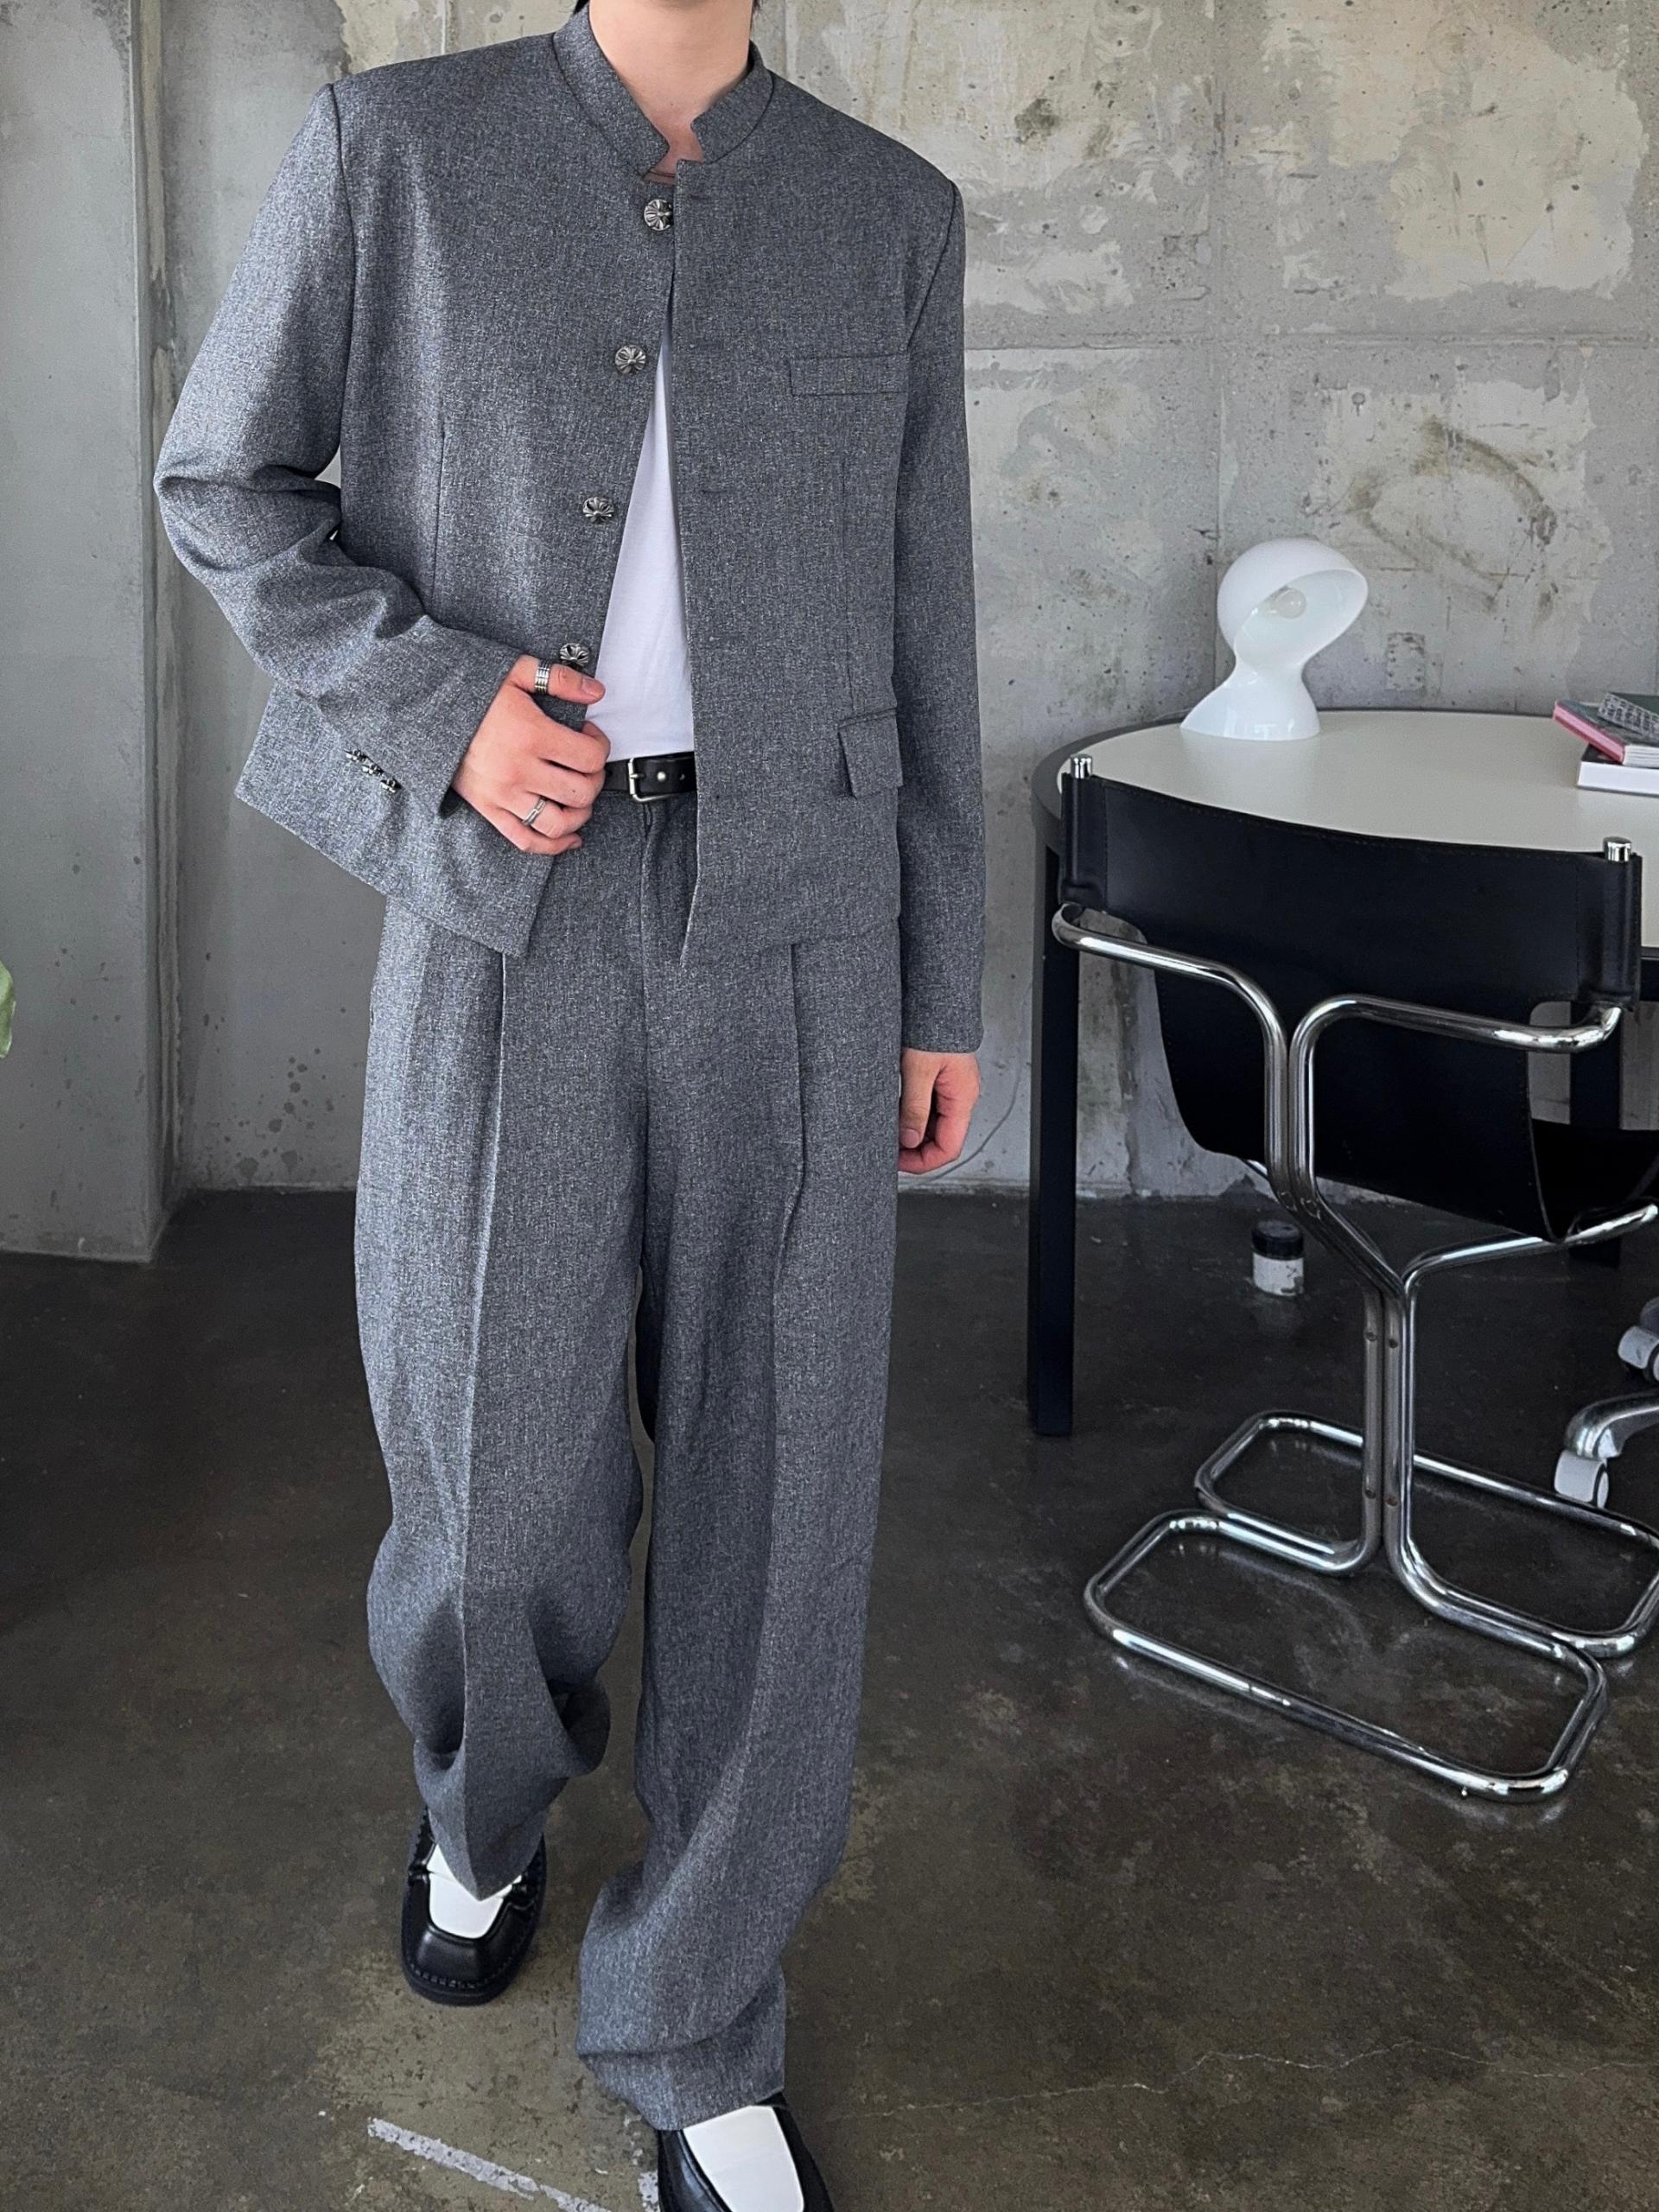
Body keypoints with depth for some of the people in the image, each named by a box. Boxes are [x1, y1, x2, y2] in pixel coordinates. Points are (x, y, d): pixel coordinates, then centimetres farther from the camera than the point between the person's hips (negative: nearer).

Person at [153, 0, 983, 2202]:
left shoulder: (889, 210, 9)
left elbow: (921, 618, 11)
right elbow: (223, 484, 8)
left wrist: (942, 983, 9)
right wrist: (440, 699, -10)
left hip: (792, 906, 2)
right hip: (508, 894, -1)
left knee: (778, 1467, 2)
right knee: (494, 1457, 6)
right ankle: (487, 1794, 42)